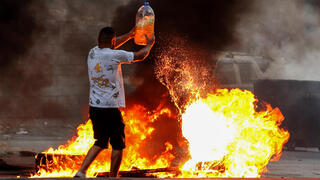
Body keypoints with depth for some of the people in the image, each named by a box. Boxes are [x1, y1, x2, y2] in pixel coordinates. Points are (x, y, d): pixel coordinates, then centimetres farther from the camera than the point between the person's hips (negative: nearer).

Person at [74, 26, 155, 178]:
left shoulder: (93, 52, 6)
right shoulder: (115, 55, -12)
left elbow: (109, 46, 29)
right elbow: (140, 56, 3)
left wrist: (130, 34, 38)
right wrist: (149, 44, 24)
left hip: (94, 107, 7)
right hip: (110, 107, -7)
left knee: (100, 143, 18)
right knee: (118, 145, 6)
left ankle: (81, 172, 9)